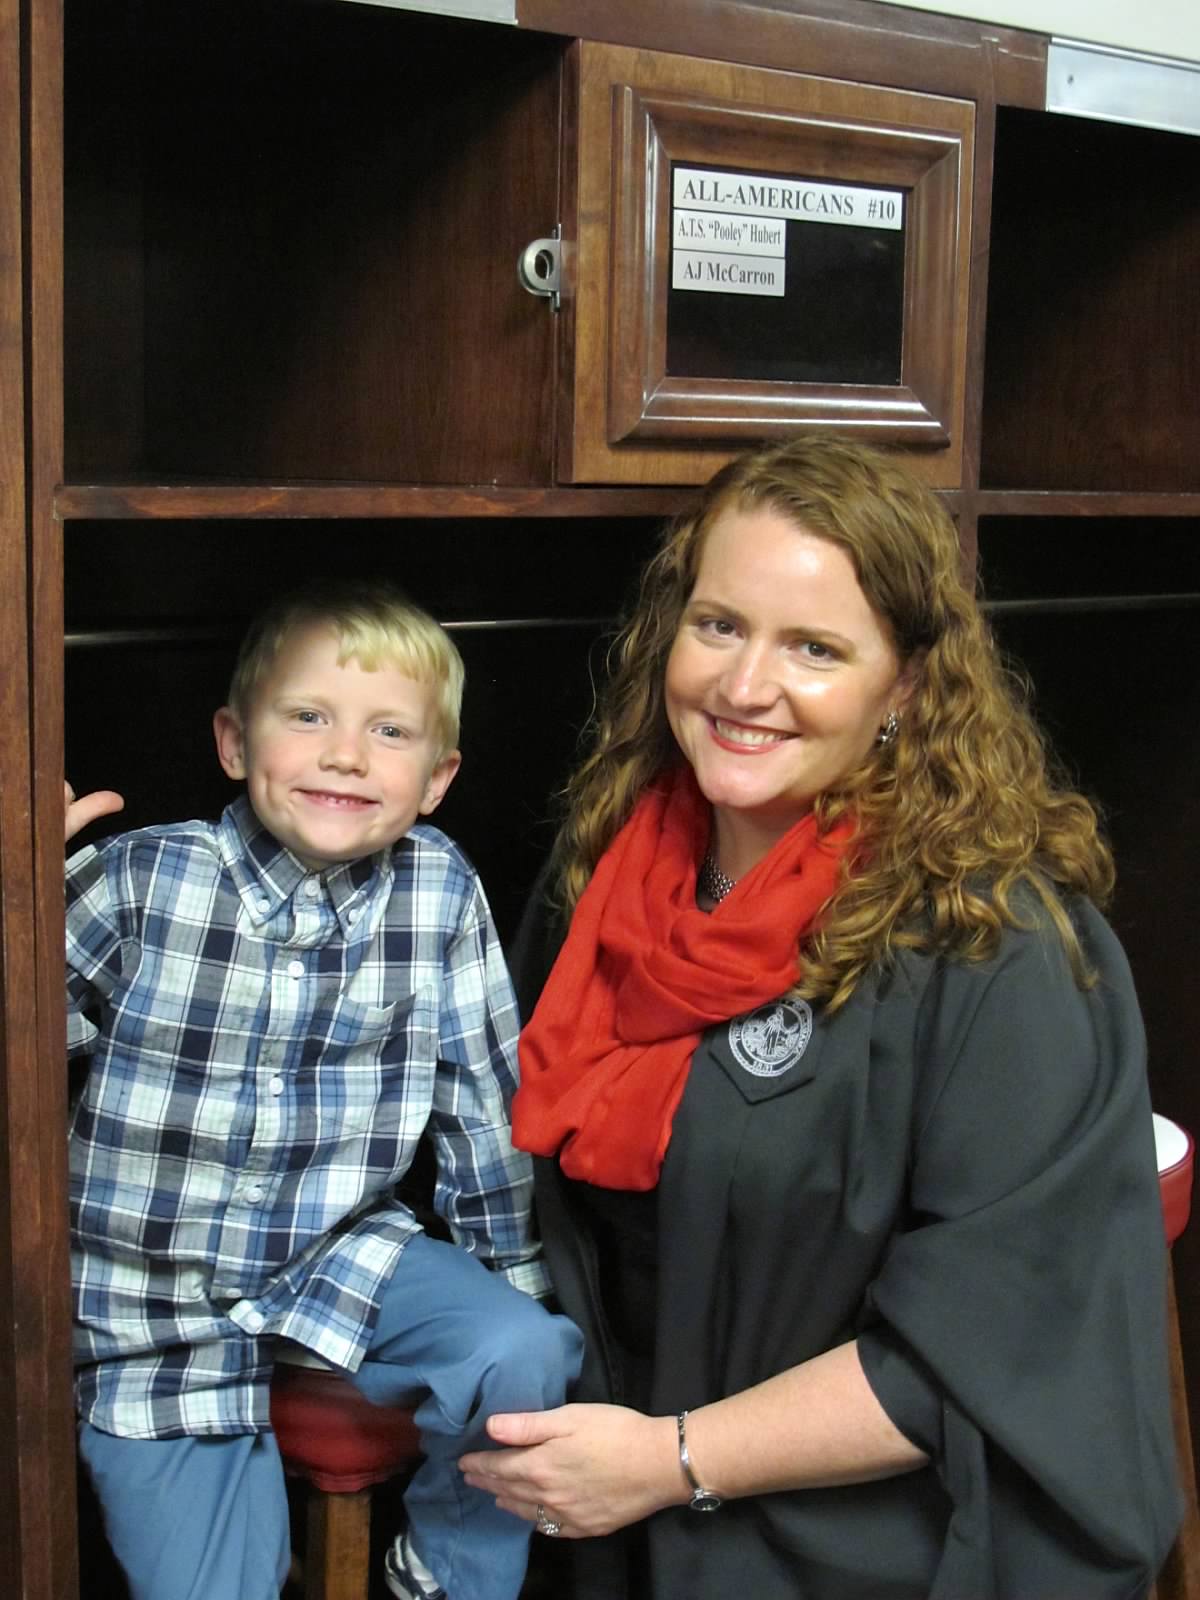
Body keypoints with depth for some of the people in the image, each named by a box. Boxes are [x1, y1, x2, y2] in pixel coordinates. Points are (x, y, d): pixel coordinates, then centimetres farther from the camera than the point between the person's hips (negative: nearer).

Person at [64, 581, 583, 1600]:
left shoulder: (441, 892, -9)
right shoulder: (142, 882, -16)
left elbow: (481, 1104, -1)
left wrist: (516, 1303, 5)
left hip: (347, 1265, 2)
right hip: (156, 1315, -2)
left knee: (525, 1356, -20)